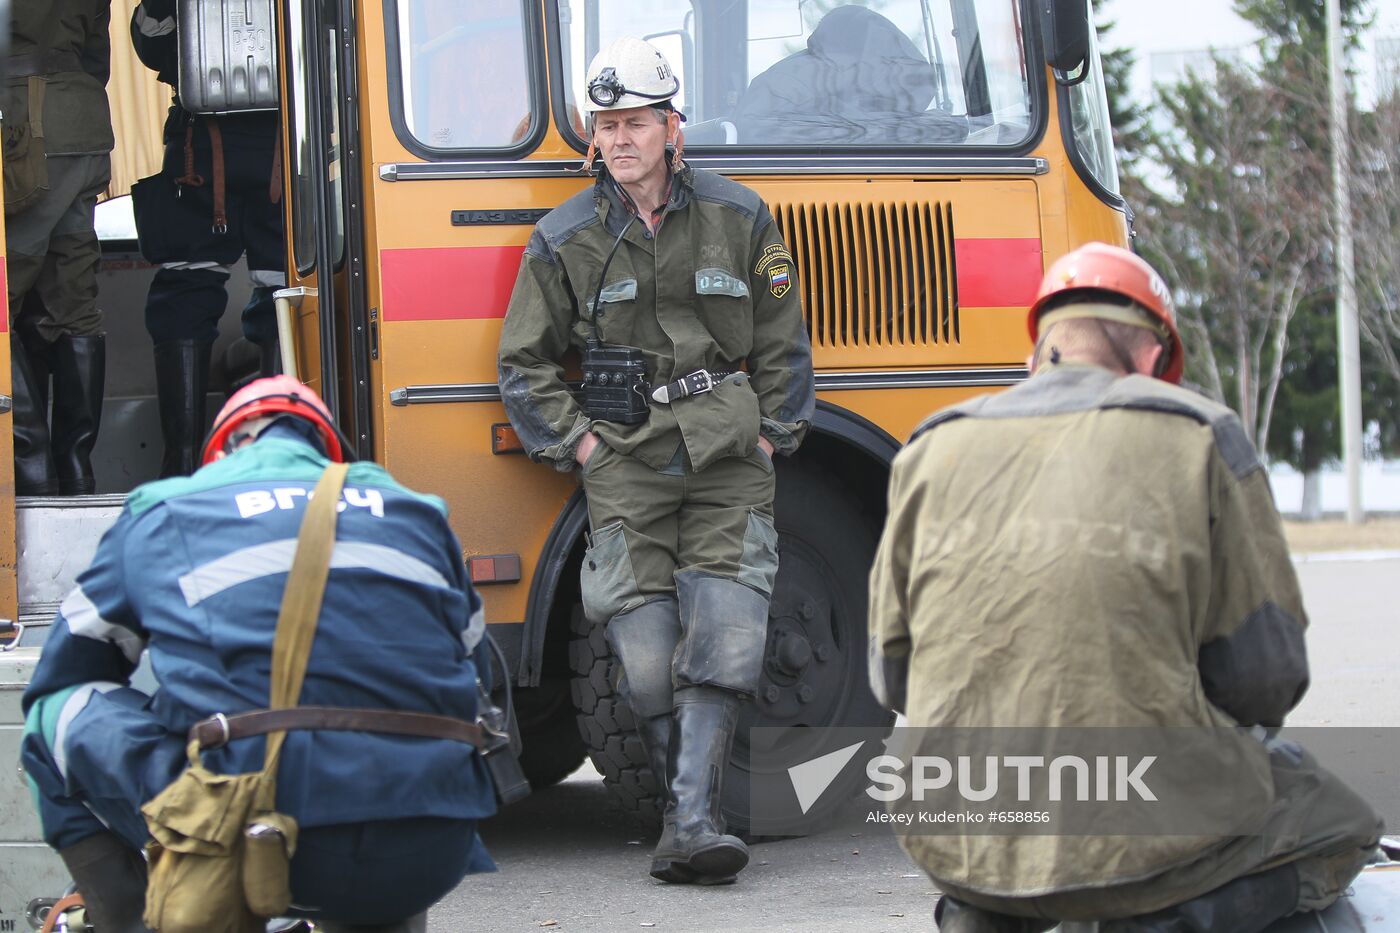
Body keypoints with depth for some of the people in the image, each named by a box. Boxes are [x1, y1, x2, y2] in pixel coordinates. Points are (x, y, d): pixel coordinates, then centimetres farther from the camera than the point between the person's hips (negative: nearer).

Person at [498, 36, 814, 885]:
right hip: (625, 462, 0)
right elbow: (525, 363, 11)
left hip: (727, 462, 0)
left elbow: (783, 344, 13)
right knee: (646, 656, -7)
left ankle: (691, 824, -16)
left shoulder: (739, 218, 6)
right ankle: (690, 806, 9)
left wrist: (772, 434, 5)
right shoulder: (565, 239, 4)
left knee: (724, 637, -13)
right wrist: (576, 444, 2)